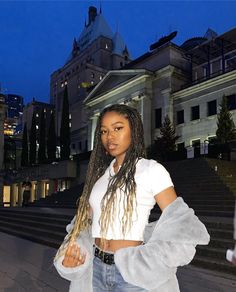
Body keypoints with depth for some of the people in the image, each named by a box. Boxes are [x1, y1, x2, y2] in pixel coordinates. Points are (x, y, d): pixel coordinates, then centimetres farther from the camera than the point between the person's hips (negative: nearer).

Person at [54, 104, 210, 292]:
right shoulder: (100, 173, 6)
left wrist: (148, 263, -22)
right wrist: (71, 252, -4)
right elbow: (88, 220, 11)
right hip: (96, 267, 5)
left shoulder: (151, 170, -9)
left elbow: (178, 223, -12)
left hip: (131, 272, -5)